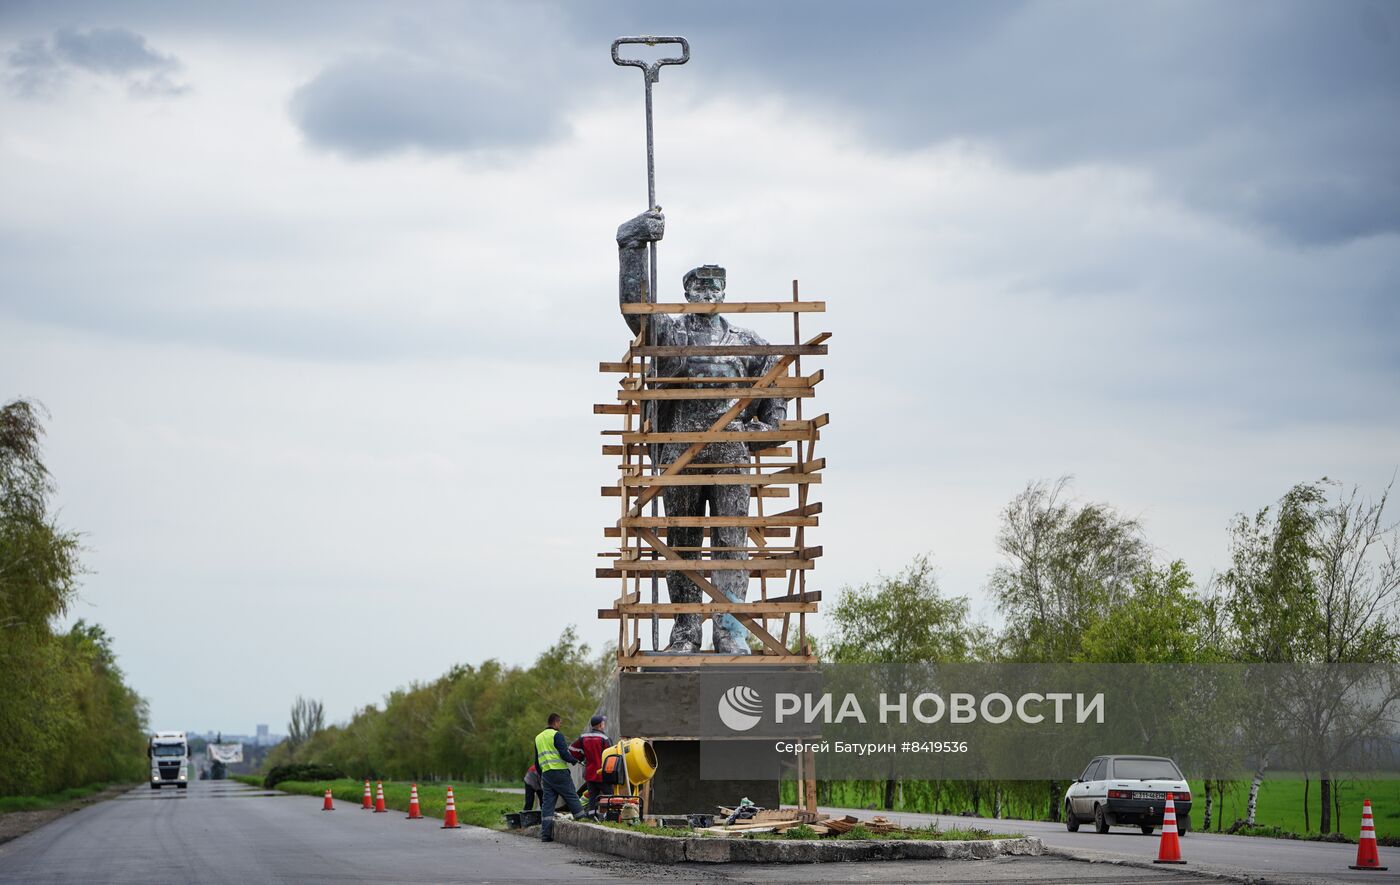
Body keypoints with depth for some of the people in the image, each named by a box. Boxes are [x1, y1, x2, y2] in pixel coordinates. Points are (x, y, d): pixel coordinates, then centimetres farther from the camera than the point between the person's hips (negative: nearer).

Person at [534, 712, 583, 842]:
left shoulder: (538, 738, 19)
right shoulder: (557, 735, -6)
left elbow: (537, 762, 23)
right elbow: (564, 754, -15)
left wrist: (541, 777, 29)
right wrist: (575, 760, 4)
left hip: (546, 773, 6)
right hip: (559, 772, -6)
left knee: (547, 803, 3)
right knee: (572, 798, 0)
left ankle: (545, 834, -2)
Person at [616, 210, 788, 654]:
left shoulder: (745, 342, 13)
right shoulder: (668, 332, 9)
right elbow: (632, 301, -3)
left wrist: (767, 428, 14)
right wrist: (633, 243, -6)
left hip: (730, 455, 0)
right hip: (679, 455, 0)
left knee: (731, 542, -6)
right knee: (682, 544, 4)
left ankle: (730, 631, -8)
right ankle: (685, 631, 8)